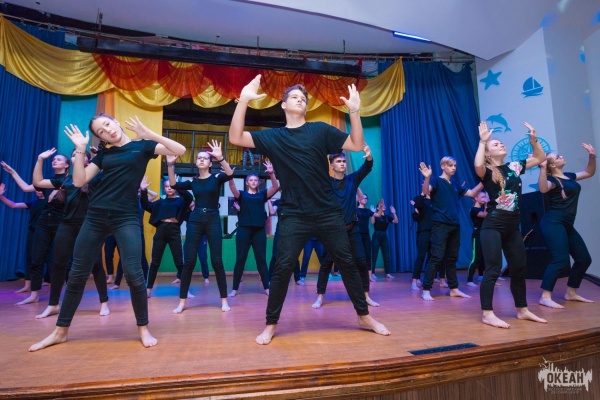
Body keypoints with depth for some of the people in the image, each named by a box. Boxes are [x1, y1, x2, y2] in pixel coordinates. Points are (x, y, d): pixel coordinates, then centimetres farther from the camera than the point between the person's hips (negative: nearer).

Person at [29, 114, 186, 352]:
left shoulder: (142, 146, 4)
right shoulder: (104, 154, 15)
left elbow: (180, 150, -9)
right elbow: (79, 181, 8)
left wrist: (147, 133, -14)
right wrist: (80, 149, 4)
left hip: (126, 218, -4)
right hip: (95, 217, 5)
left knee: (133, 274, -12)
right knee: (77, 274, 8)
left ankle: (143, 329, 6)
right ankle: (60, 331, 24)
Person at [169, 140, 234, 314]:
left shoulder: (216, 178, 2)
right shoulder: (192, 181, 11)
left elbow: (230, 174, -20)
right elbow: (174, 185, -4)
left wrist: (221, 158, -35)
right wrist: (170, 165, -15)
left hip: (213, 220, -2)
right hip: (195, 220, 3)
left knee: (216, 261, -2)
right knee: (189, 261, 1)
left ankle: (224, 300, 9)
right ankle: (182, 301, 12)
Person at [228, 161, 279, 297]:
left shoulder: (262, 194, 11)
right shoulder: (241, 194, 8)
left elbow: (275, 187, -3)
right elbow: (232, 188, -13)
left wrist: (271, 174, -19)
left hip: (259, 230, 1)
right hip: (244, 229, -1)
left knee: (261, 259, 5)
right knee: (240, 259, 3)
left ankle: (267, 288, 11)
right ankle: (235, 289, 11)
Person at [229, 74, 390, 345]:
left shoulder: (320, 130, 6)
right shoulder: (273, 137, 5)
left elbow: (357, 145, 2)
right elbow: (236, 138, -5)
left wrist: (354, 111, -10)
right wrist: (243, 101, -14)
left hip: (328, 213, 1)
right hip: (293, 216, -1)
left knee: (347, 263, 8)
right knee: (283, 268, -3)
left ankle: (364, 316, 26)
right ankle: (271, 325, 16)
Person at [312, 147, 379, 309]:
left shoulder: (352, 179, 3)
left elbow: (367, 168, -10)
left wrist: (369, 156, -30)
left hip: (352, 228, 2)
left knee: (361, 261, 0)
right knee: (326, 262, 0)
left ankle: (366, 296, 14)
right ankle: (320, 297, 11)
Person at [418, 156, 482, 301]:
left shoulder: (455, 185, 18)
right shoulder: (436, 180, -2)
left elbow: (472, 193, 22)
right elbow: (426, 191, -21)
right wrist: (427, 177, -40)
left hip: (455, 225, 7)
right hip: (440, 224, -7)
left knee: (452, 258, 12)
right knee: (436, 257, -10)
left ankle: (454, 289, 21)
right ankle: (426, 290, -6)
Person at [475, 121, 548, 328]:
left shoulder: (514, 167, 12)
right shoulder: (487, 171, -6)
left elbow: (540, 158, 22)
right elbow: (477, 165, -30)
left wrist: (533, 139, 9)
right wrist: (482, 141, -22)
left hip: (512, 226, 7)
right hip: (493, 226, -7)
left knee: (519, 268, 14)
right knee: (493, 269, -9)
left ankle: (522, 310, 28)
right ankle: (487, 314, -4)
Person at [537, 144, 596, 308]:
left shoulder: (569, 176, 16)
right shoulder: (552, 179, -9)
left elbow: (589, 172, 32)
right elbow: (543, 189, -33)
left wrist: (592, 156, 20)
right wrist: (542, 168, -35)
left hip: (567, 225, 9)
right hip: (554, 223, -9)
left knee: (584, 258, 14)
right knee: (560, 259, -20)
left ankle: (571, 293, 24)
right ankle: (545, 297, -18)